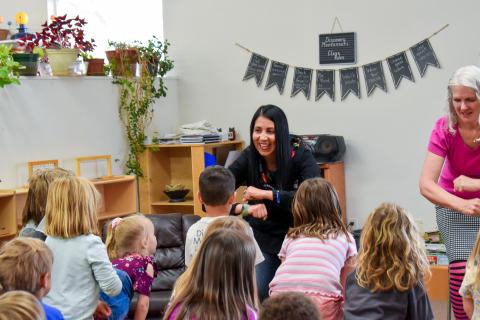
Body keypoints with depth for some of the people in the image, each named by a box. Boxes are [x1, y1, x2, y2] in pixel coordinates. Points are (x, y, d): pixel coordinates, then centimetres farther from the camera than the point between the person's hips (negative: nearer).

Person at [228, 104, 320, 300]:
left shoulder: (300, 156, -18)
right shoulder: (249, 158, -12)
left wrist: (267, 194, -36)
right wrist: (244, 208, -35)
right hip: (262, 241, 2)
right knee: (255, 296, -9)